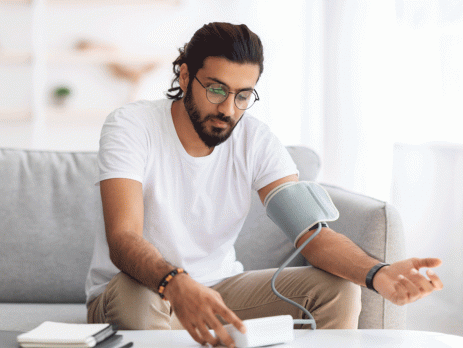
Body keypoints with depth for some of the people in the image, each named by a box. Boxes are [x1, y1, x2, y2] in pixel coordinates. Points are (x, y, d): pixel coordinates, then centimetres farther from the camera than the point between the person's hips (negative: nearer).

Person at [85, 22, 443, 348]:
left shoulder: (256, 140, -6)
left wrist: (378, 274, -37)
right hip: (137, 289, -3)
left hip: (218, 286, 4)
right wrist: (176, 285, -53)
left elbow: (312, 232, -16)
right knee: (136, 297, -40)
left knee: (339, 289, -16)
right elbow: (123, 238, -31)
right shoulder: (131, 126, -18)